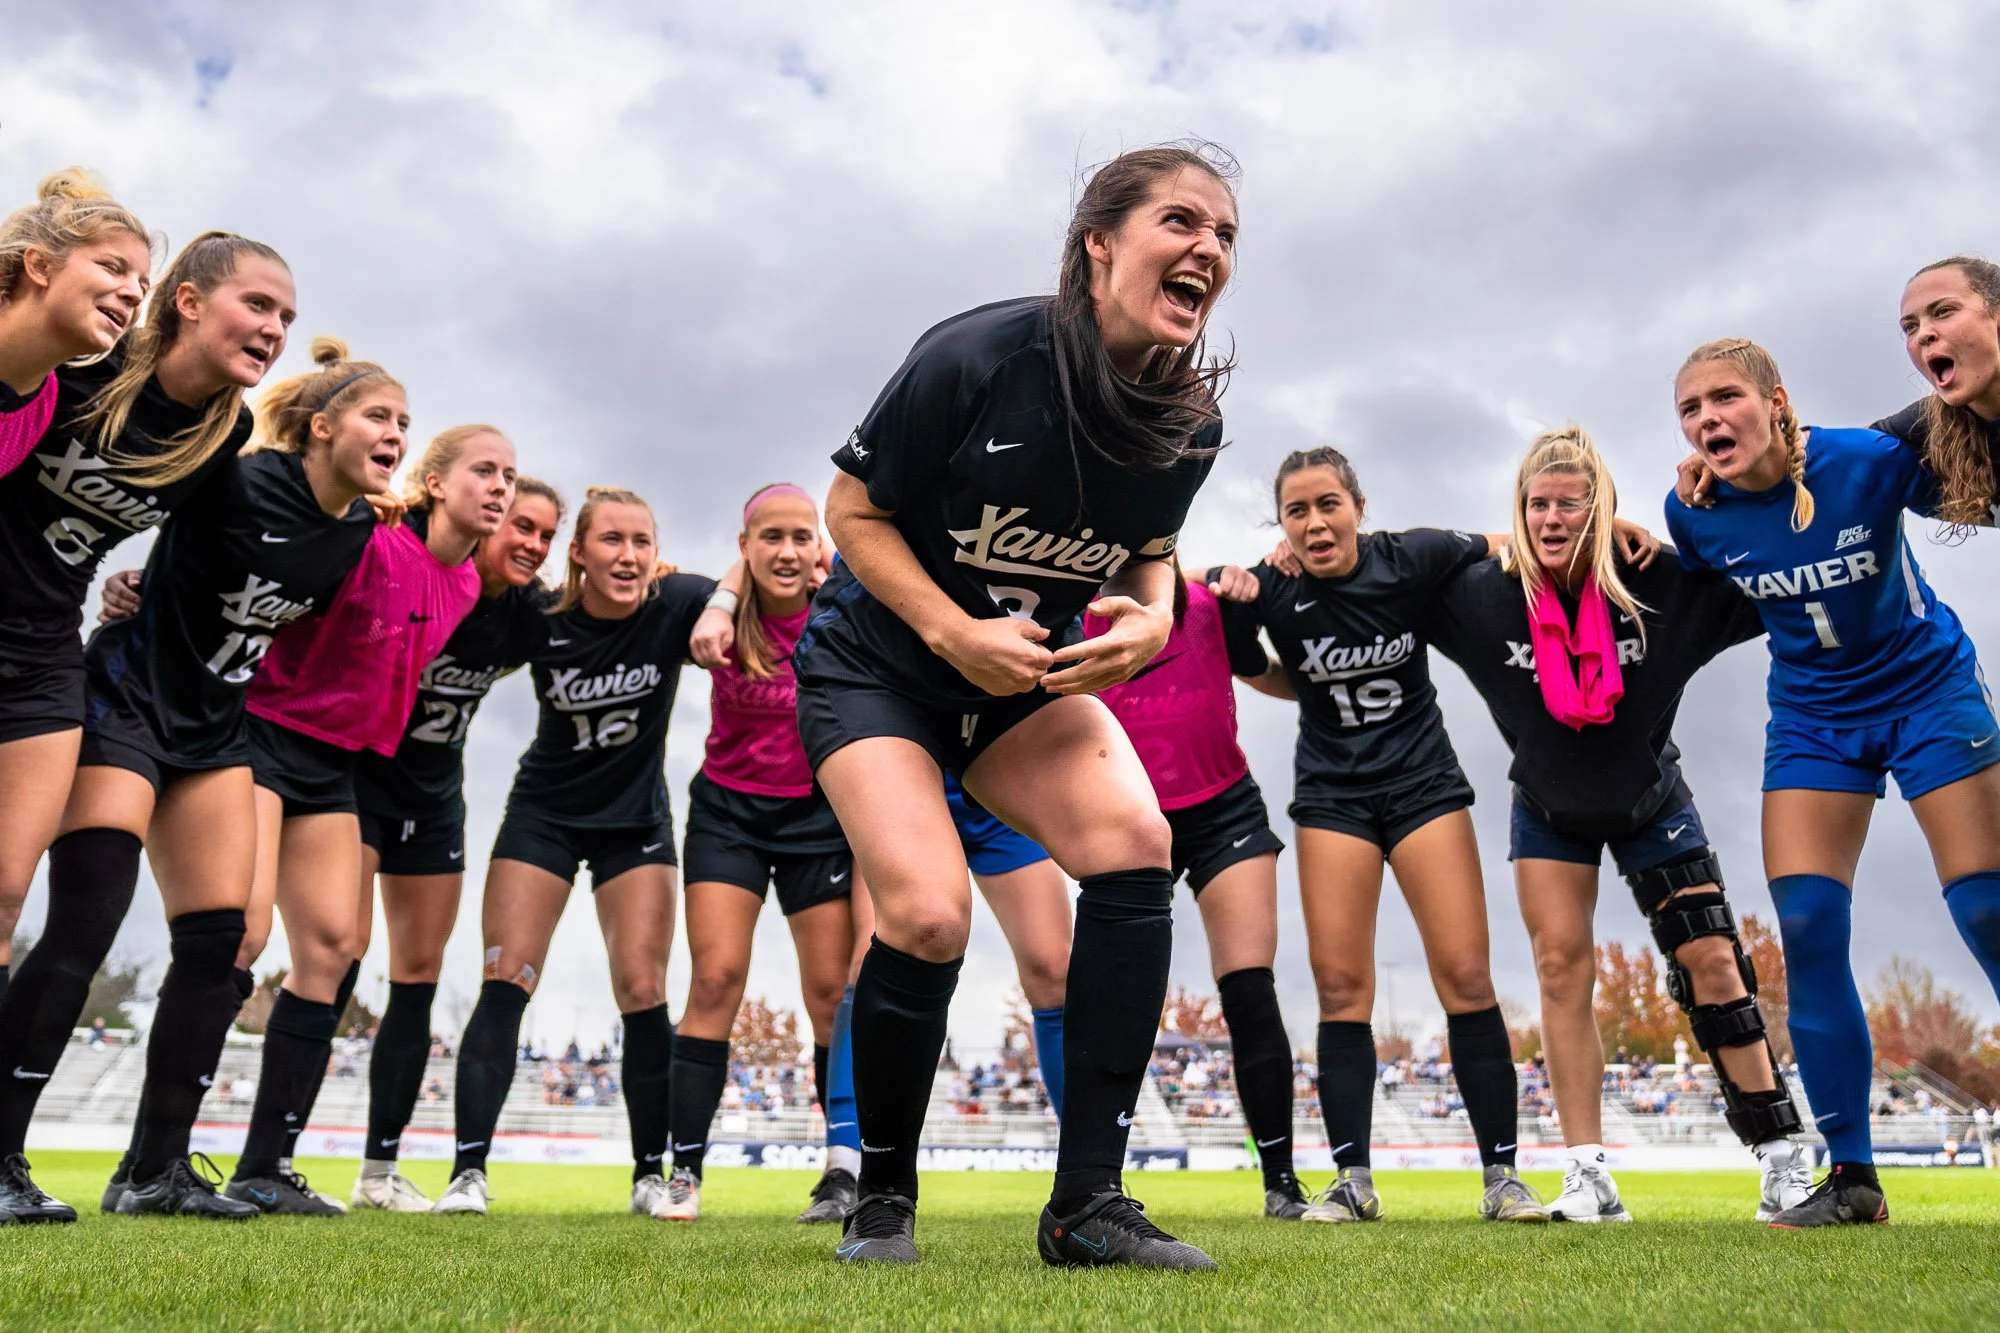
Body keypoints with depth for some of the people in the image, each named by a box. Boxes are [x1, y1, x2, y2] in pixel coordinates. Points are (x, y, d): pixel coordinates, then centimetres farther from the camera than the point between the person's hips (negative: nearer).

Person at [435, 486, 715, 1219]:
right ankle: (468, 1172, -6)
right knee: (504, 984, -8)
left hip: (635, 819, 0)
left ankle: (650, 1176, 6)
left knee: (644, 993, -5)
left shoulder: (674, 605, -16)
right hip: (543, 813, 0)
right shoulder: (540, 620, -14)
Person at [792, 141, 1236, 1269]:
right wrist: (954, 630, -26)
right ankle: (884, 1202, 6)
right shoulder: (977, 359, -22)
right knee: (929, 914, -22)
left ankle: (1089, 1200, -11)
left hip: (1035, 676, 5)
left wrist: (1153, 619, -13)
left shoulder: (1194, 423, -8)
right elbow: (856, 512, -13)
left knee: (1136, 843, -21)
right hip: (875, 665, -4)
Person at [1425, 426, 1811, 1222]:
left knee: (1713, 961, -4)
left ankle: (1783, 1157, 8)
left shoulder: (1660, 582, -22)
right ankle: (1589, 1178, -3)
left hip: (1650, 803, 0)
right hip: (1550, 812, 1)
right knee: (1561, 966, -7)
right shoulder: (1485, 595, -19)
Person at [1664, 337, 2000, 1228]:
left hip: (1928, 689, -2)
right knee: (1807, 929, -8)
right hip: (1813, 717, 3)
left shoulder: (1871, 460, -21)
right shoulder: (1692, 514, -12)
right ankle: (1851, 1176, 2)